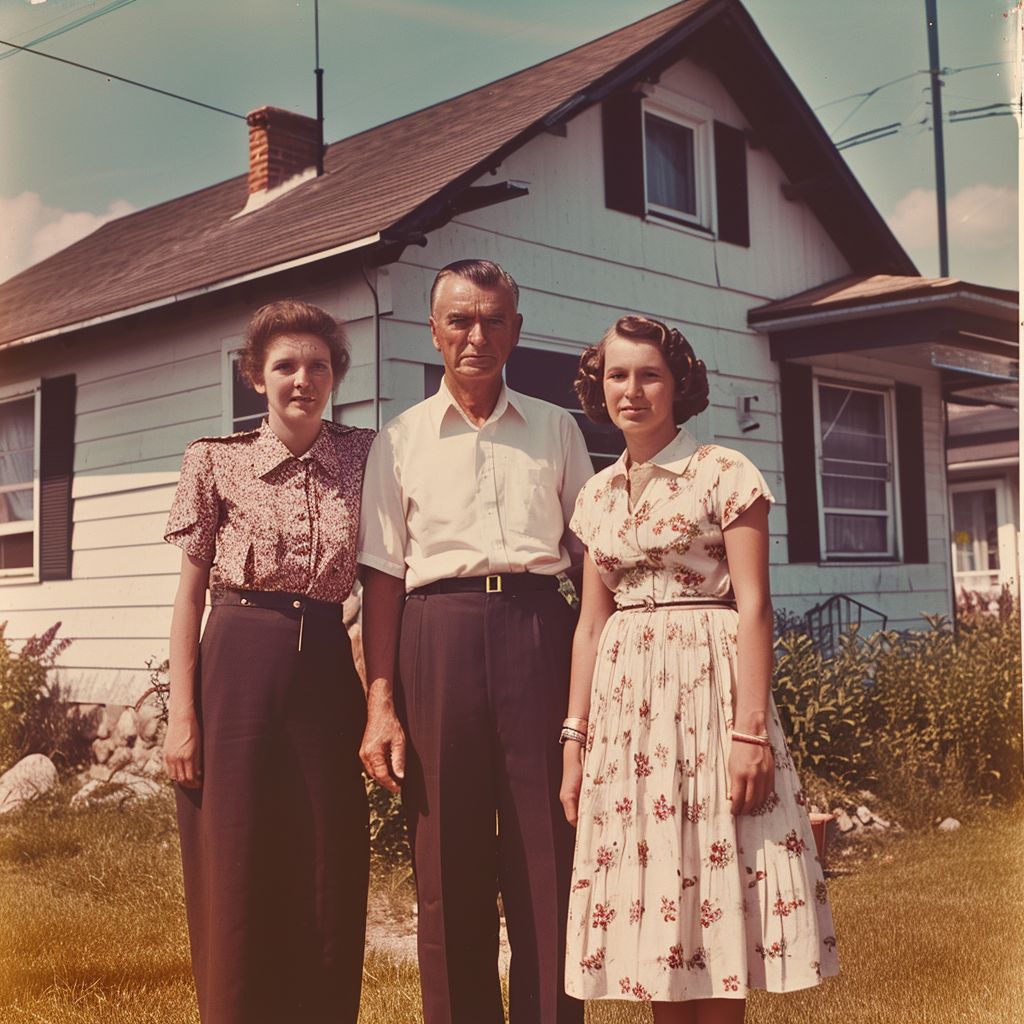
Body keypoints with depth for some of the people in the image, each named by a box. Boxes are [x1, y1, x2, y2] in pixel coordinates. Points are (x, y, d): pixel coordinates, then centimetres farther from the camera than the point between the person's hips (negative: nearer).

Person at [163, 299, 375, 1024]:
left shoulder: (362, 455, 8)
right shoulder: (216, 460, 4)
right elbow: (191, 589, 3)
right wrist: (182, 713, -4)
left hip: (327, 668, 2)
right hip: (237, 665, -1)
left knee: (330, 879, 5)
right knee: (236, 877, 3)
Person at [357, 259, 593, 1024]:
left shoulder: (555, 430, 13)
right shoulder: (401, 440, 9)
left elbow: (593, 554, 11)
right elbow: (382, 577, 4)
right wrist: (381, 702, -4)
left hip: (539, 633, 1)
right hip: (439, 637, 0)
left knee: (550, 863, 0)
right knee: (449, 866, 4)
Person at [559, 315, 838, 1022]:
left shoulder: (724, 473, -2)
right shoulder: (598, 495, 13)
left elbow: (754, 607, -8)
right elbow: (591, 624, 14)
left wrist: (751, 729, -17)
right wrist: (574, 740, 9)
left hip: (707, 685, -5)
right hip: (622, 699, 5)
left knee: (708, 876, -3)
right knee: (649, 892, 7)